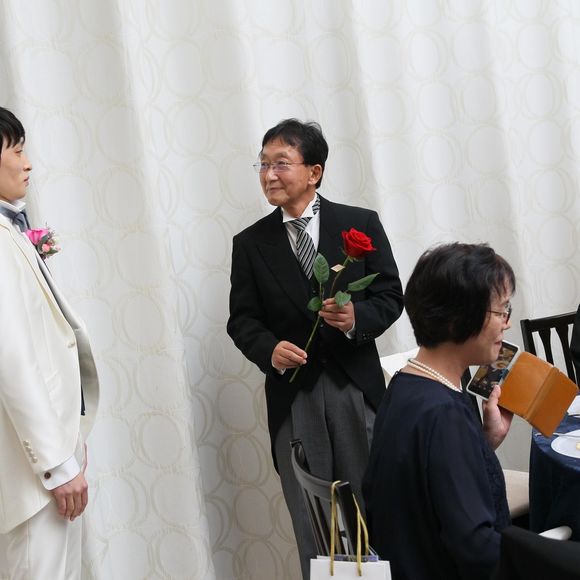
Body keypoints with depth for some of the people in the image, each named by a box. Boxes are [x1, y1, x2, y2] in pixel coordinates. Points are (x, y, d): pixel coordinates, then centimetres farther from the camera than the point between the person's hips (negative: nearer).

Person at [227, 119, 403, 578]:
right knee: (311, 522, 8)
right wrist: (269, 349, -16)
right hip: (292, 395, 1)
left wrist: (357, 318, -18)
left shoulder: (361, 224, 2)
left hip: (356, 385, -1)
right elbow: (242, 319, 4)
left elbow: (390, 296, 2)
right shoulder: (250, 243, 5)